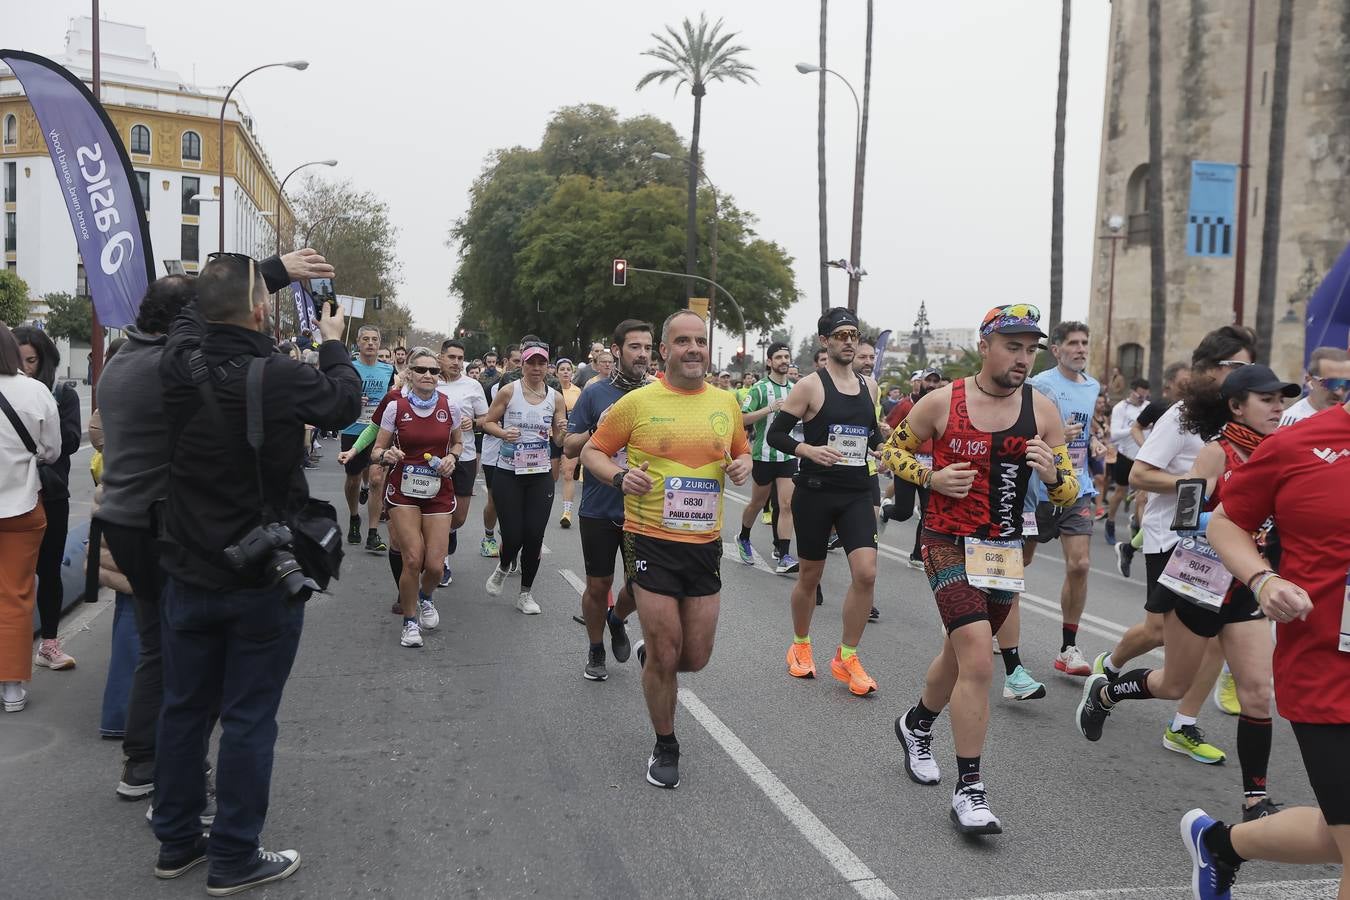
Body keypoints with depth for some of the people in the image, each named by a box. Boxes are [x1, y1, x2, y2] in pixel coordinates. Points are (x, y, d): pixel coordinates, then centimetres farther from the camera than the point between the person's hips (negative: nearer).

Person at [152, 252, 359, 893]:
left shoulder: (179, 366, -8)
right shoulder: (284, 379, -21)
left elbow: (193, 313, 15)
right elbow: (346, 401, 0)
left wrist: (269, 272, 23)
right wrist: (333, 345, 18)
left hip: (188, 575, 5)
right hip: (263, 580, -5)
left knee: (184, 707, 17)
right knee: (248, 718, 6)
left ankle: (176, 841, 31)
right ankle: (233, 859, 17)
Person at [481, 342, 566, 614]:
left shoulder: (555, 398, 3)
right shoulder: (508, 391, -5)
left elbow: (559, 440, 8)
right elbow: (488, 422, 2)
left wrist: (561, 431, -16)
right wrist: (502, 433, -18)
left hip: (541, 476, 2)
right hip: (508, 474, -2)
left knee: (534, 535, 0)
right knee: (513, 535, -5)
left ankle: (526, 593, 19)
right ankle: (503, 568, 32)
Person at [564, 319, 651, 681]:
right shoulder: (595, 393, -2)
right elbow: (569, 448, 0)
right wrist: (598, 431, -18)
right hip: (599, 510, -1)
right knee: (598, 585, 9)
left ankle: (617, 619, 40)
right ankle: (596, 651, 32)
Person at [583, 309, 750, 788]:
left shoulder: (726, 402, 5)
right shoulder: (638, 402, -6)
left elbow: (741, 451, 21)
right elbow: (592, 451, 3)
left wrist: (743, 464, -3)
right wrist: (620, 475, -17)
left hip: (705, 544, 4)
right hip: (652, 542, -3)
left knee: (695, 658, 8)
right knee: (664, 657, 2)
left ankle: (649, 653, 44)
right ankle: (665, 746, 26)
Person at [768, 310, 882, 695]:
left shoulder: (869, 386, 9)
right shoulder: (811, 385, -6)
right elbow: (775, 433, -6)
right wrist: (809, 450, -22)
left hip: (857, 493, 4)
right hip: (815, 492, -3)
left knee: (866, 573, -11)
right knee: (810, 575, 9)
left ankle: (846, 657, 5)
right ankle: (800, 646, 32)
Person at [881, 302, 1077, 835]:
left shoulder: (1042, 410, 0)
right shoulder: (942, 402, -8)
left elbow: (1069, 495, 4)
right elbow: (891, 451, 5)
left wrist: (1052, 475, -19)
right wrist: (931, 477, -13)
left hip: (1006, 551, 4)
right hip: (950, 545, -4)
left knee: (961, 653, 19)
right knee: (978, 660, -17)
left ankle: (917, 725, 48)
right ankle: (969, 790, -5)